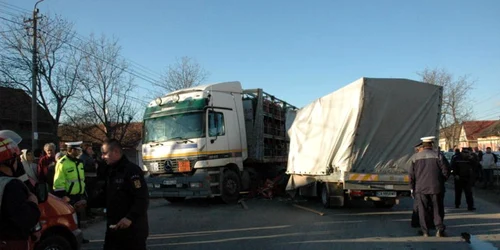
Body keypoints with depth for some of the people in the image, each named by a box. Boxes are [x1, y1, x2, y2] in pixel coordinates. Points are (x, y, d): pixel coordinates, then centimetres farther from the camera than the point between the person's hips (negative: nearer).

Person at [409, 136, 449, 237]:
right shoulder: (437, 155, -3)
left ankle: (425, 232, 8)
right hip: (436, 187, -1)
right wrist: (441, 181, 14)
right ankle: (440, 229, -2)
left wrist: (412, 188, 11)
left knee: (422, 210, 6)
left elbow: (411, 174, 4)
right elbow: (445, 172, -4)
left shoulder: (415, 157, 3)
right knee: (437, 209, 9)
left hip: (420, 188, 1)